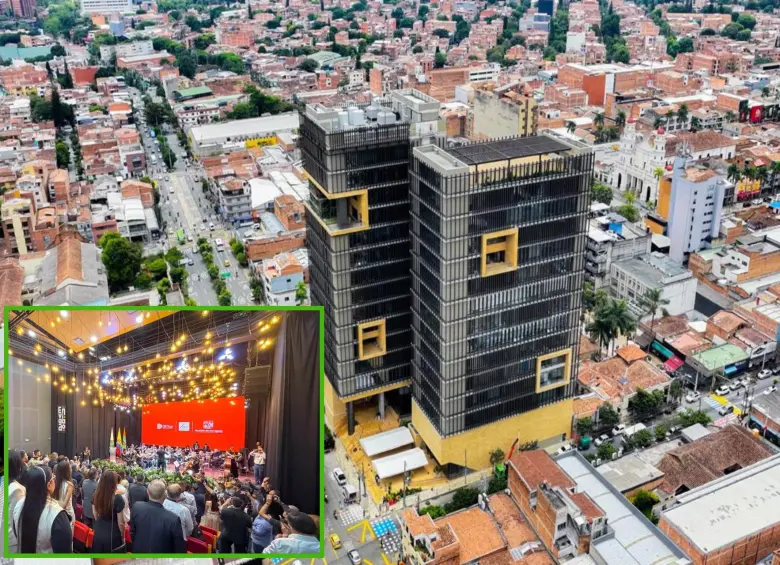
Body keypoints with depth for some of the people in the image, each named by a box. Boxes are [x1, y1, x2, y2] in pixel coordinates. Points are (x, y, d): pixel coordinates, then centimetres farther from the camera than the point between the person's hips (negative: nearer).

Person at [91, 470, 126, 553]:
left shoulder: (96, 495, -6)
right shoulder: (118, 499, -23)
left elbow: (95, 515, 10)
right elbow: (120, 522, -15)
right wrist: (122, 536, 0)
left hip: (98, 535, 5)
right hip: (113, 537, -5)